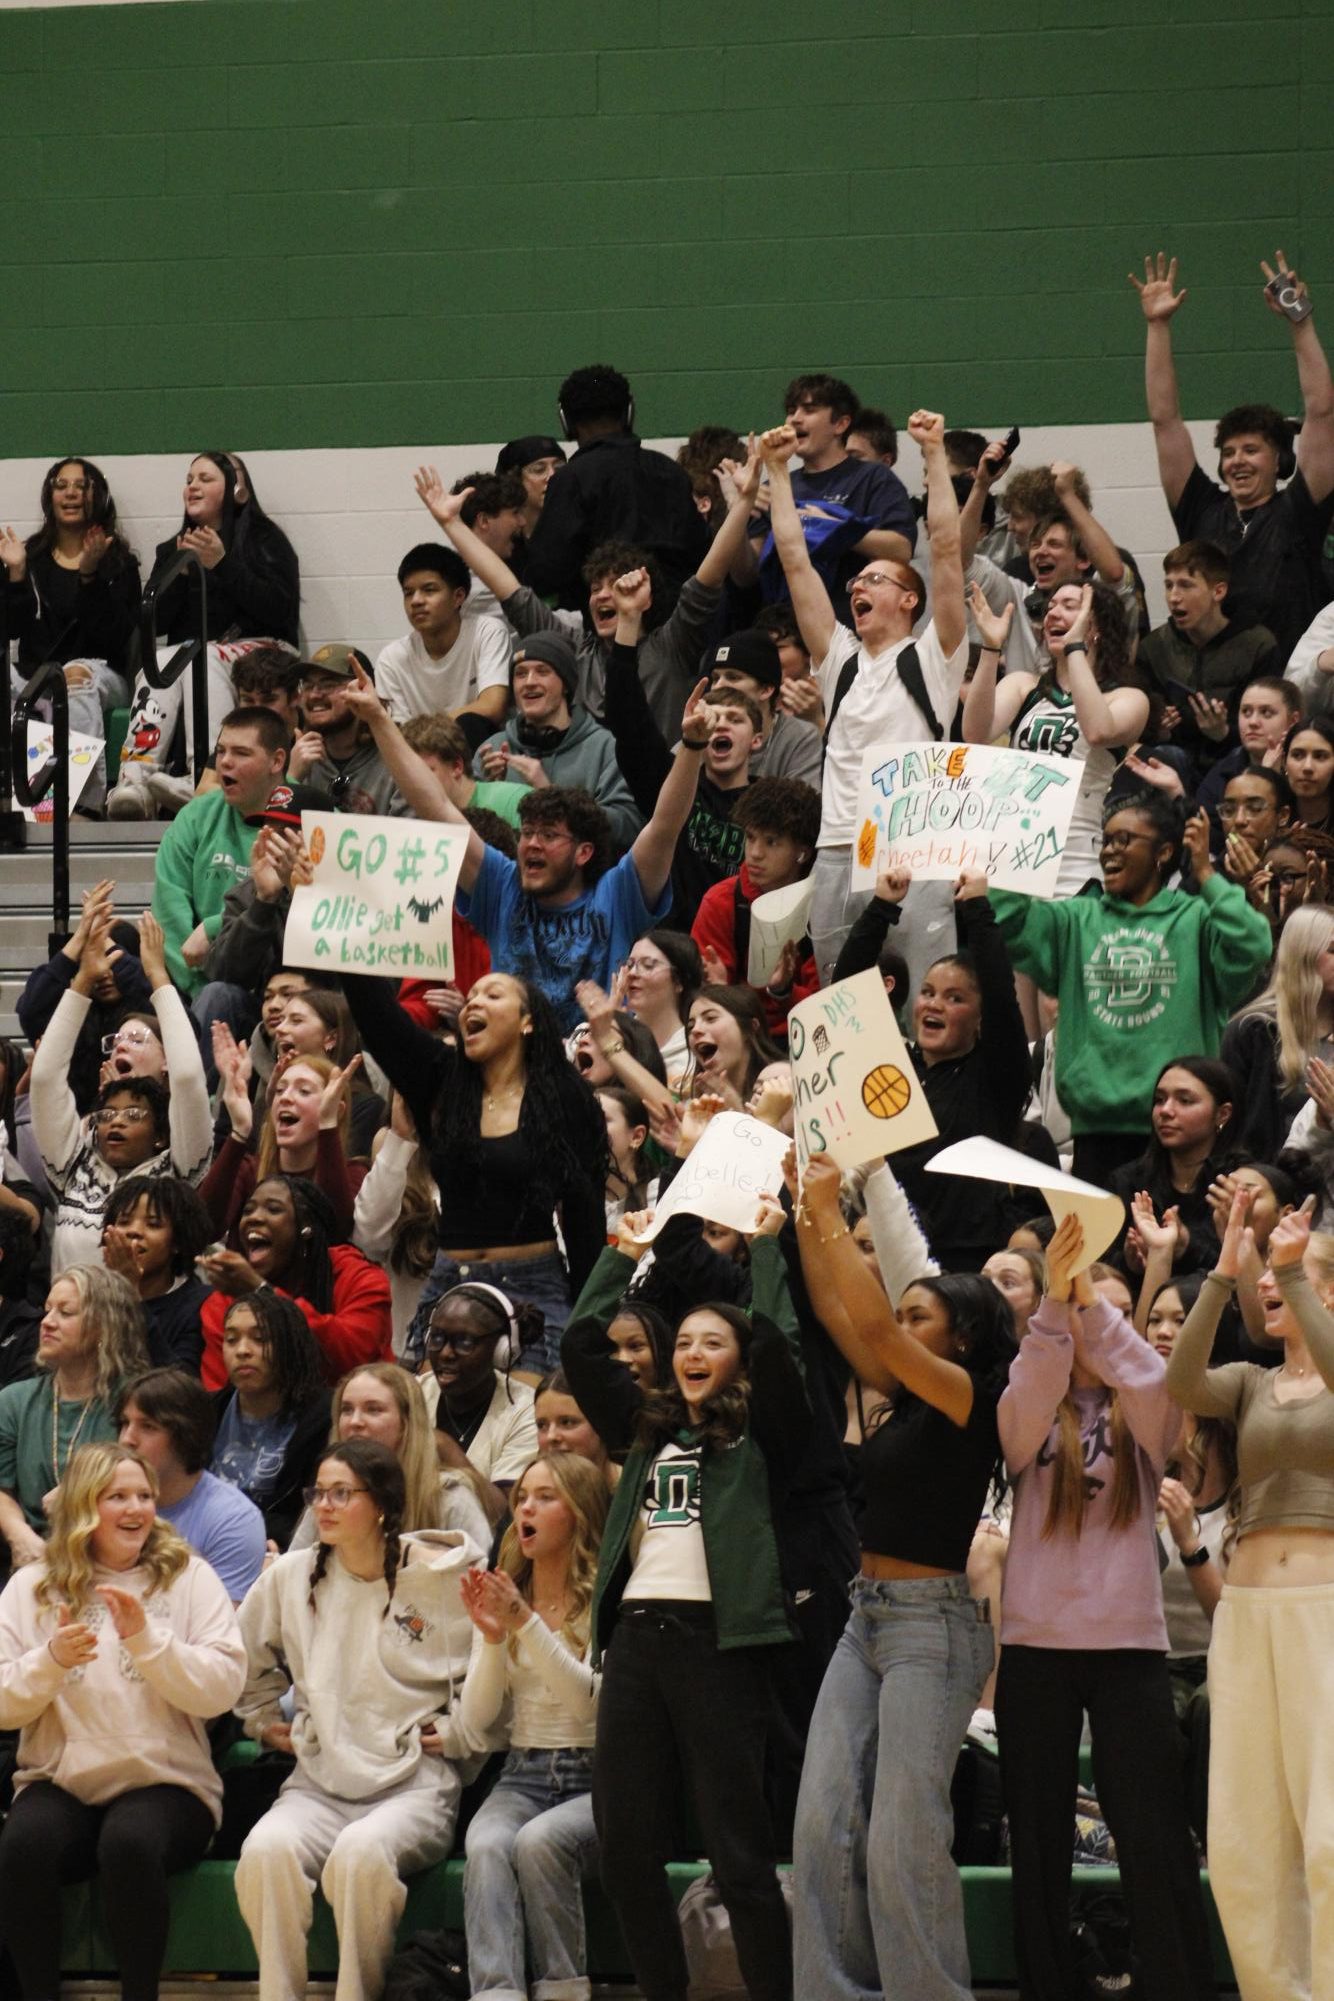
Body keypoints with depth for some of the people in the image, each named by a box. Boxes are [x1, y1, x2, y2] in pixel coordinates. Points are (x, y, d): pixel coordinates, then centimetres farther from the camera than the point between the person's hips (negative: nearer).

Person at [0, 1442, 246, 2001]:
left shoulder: (188, 1577, 7)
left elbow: (222, 1689, -5)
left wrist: (146, 1639, -16)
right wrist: (51, 1661, -15)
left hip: (164, 1782, -1)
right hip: (59, 1784, 1)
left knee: (129, 1841, -35)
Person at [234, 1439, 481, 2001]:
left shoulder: (444, 1578, -1)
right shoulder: (291, 1576, 10)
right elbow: (248, 1659, 29)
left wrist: (457, 1732, -1)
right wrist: (263, 1719, 20)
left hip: (415, 1781, -3)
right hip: (319, 1782, 3)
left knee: (362, 1852, -37)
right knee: (266, 1849, -31)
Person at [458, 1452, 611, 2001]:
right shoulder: (502, 1600, 15)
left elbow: (589, 1699, -15)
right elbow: (475, 1724, 8)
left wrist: (527, 1624, -22)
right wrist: (492, 1640, -7)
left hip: (593, 1778, -3)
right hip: (521, 1777, 3)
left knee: (539, 1841, -35)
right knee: (487, 1847, -30)